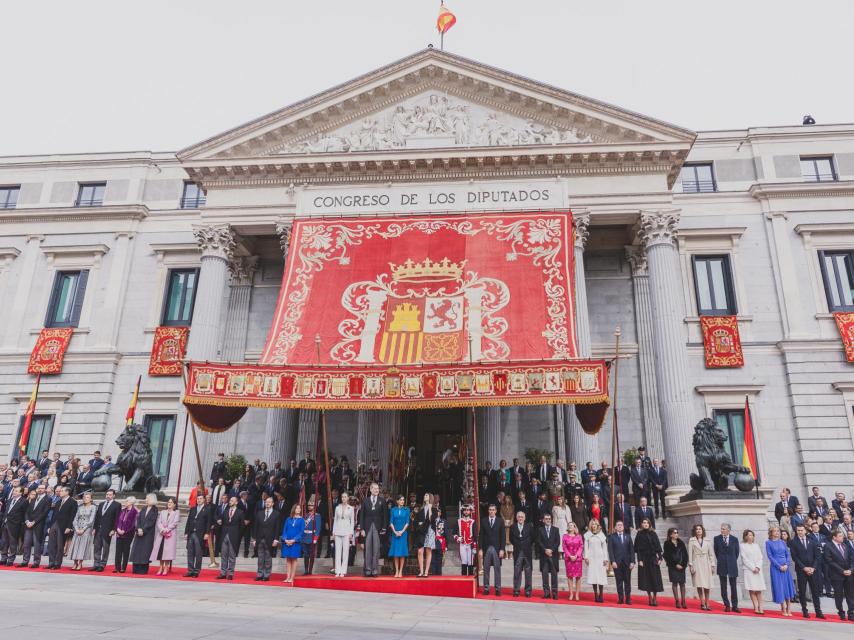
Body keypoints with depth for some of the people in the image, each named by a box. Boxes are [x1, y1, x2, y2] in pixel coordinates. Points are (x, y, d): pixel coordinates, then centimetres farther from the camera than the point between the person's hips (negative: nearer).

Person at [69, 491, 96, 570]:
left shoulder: (93, 507, -1)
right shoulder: (80, 507, 12)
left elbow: (91, 520, -7)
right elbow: (76, 519, 9)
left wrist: (83, 529, -11)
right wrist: (76, 529, -6)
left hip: (87, 529, -4)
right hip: (78, 529, 4)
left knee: (83, 545, -8)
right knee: (75, 545, -2)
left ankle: (80, 564, -5)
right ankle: (75, 563, 3)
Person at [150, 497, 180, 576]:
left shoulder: (176, 512, 7)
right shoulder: (162, 512, 19)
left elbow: (174, 523, -4)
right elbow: (159, 522, 7)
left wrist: (167, 529, -14)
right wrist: (162, 529, -11)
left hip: (171, 535, -4)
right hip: (161, 534, 4)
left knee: (167, 551, -9)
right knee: (160, 551, 0)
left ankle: (166, 569, -4)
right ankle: (161, 568, 7)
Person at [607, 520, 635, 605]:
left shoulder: (628, 536, 11)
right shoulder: (611, 537, 3)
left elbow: (631, 549, 7)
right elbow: (610, 550, -2)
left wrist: (632, 561, -2)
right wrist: (613, 561, -11)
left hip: (627, 563, 2)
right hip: (617, 563, -2)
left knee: (627, 581, 4)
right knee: (619, 582, 2)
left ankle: (628, 599, 10)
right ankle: (620, 599, 8)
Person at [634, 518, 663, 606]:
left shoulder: (653, 534, 6)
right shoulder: (639, 534, 1)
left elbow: (658, 546, 4)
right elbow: (638, 549, -2)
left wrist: (659, 558, -5)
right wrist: (639, 560, -10)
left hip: (653, 558, 1)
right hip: (644, 559, -1)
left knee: (655, 579, -2)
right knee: (646, 578, 0)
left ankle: (655, 598, 5)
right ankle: (650, 598, 9)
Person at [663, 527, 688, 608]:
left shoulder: (681, 543, 10)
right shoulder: (667, 544, 0)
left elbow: (685, 555, 9)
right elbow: (667, 556, -3)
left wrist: (683, 564, -3)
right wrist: (675, 565, -8)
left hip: (682, 566, 3)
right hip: (673, 567, -3)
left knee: (682, 583, 0)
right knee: (675, 583, -2)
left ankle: (683, 601, 2)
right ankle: (677, 601, 1)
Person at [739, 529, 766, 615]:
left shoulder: (756, 545, 15)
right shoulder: (743, 546, 2)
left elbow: (760, 558, 10)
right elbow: (745, 559, -3)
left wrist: (758, 567, -5)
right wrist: (753, 568, -9)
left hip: (758, 570, 4)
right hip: (748, 569, -4)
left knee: (759, 590, -1)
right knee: (752, 590, -8)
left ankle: (760, 608, -1)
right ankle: (756, 608, -7)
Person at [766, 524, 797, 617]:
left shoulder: (782, 542, 11)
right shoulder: (768, 542, 0)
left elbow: (788, 555, 7)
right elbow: (770, 556, -5)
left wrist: (786, 565, -9)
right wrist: (779, 566, -13)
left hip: (786, 567, 3)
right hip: (775, 567, -3)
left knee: (787, 586, 3)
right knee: (779, 588, -1)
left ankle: (788, 609, 11)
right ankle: (784, 609, 7)